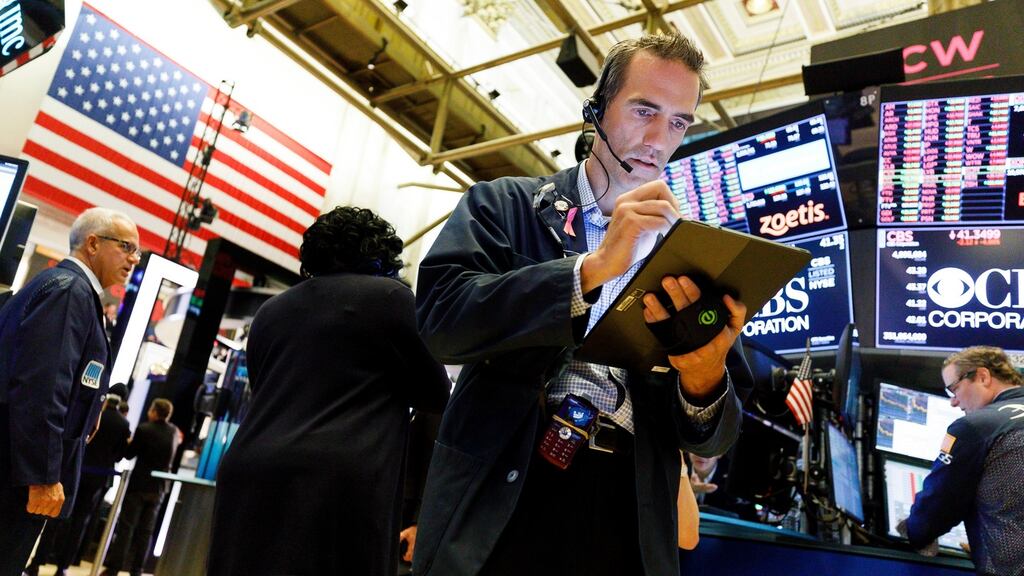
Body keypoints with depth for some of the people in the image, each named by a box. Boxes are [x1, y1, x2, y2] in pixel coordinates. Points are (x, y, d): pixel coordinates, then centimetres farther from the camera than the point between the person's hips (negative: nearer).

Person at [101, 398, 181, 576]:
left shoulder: (144, 429, -12)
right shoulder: (174, 432, 4)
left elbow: (129, 454, -4)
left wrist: (130, 443, 15)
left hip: (140, 484, -4)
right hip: (159, 487, 4)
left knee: (126, 527, 1)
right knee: (145, 530, 9)